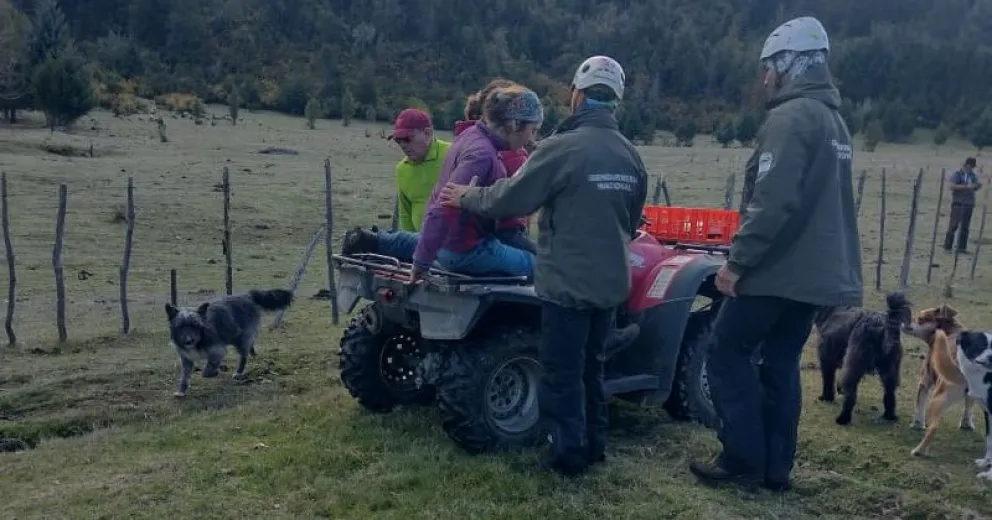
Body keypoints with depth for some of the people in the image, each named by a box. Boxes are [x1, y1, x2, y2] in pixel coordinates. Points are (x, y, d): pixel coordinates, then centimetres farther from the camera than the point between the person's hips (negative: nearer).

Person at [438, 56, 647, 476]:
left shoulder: (562, 148, -17)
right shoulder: (631, 156, 4)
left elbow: (510, 198, -11)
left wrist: (465, 196, 5)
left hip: (567, 281, -7)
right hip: (610, 282, 7)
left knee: (562, 371, 6)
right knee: (591, 366, 20)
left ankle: (569, 453, 12)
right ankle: (593, 445, 29)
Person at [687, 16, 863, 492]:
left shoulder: (790, 117, -14)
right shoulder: (834, 121, 17)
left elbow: (771, 202, -23)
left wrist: (738, 260, -19)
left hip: (776, 268, -9)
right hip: (814, 271, 9)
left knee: (727, 354, 2)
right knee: (781, 365, 13)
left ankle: (744, 460, 4)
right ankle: (776, 467, 17)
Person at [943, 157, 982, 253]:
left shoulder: (973, 176, 12)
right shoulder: (957, 174, -4)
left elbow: (975, 189, 18)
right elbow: (952, 186, -17)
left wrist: (978, 186, -5)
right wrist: (966, 186, -25)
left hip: (969, 203, 5)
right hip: (958, 203, -5)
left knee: (965, 226, 5)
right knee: (954, 224, -7)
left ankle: (962, 247, 9)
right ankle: (947, 246, -3)